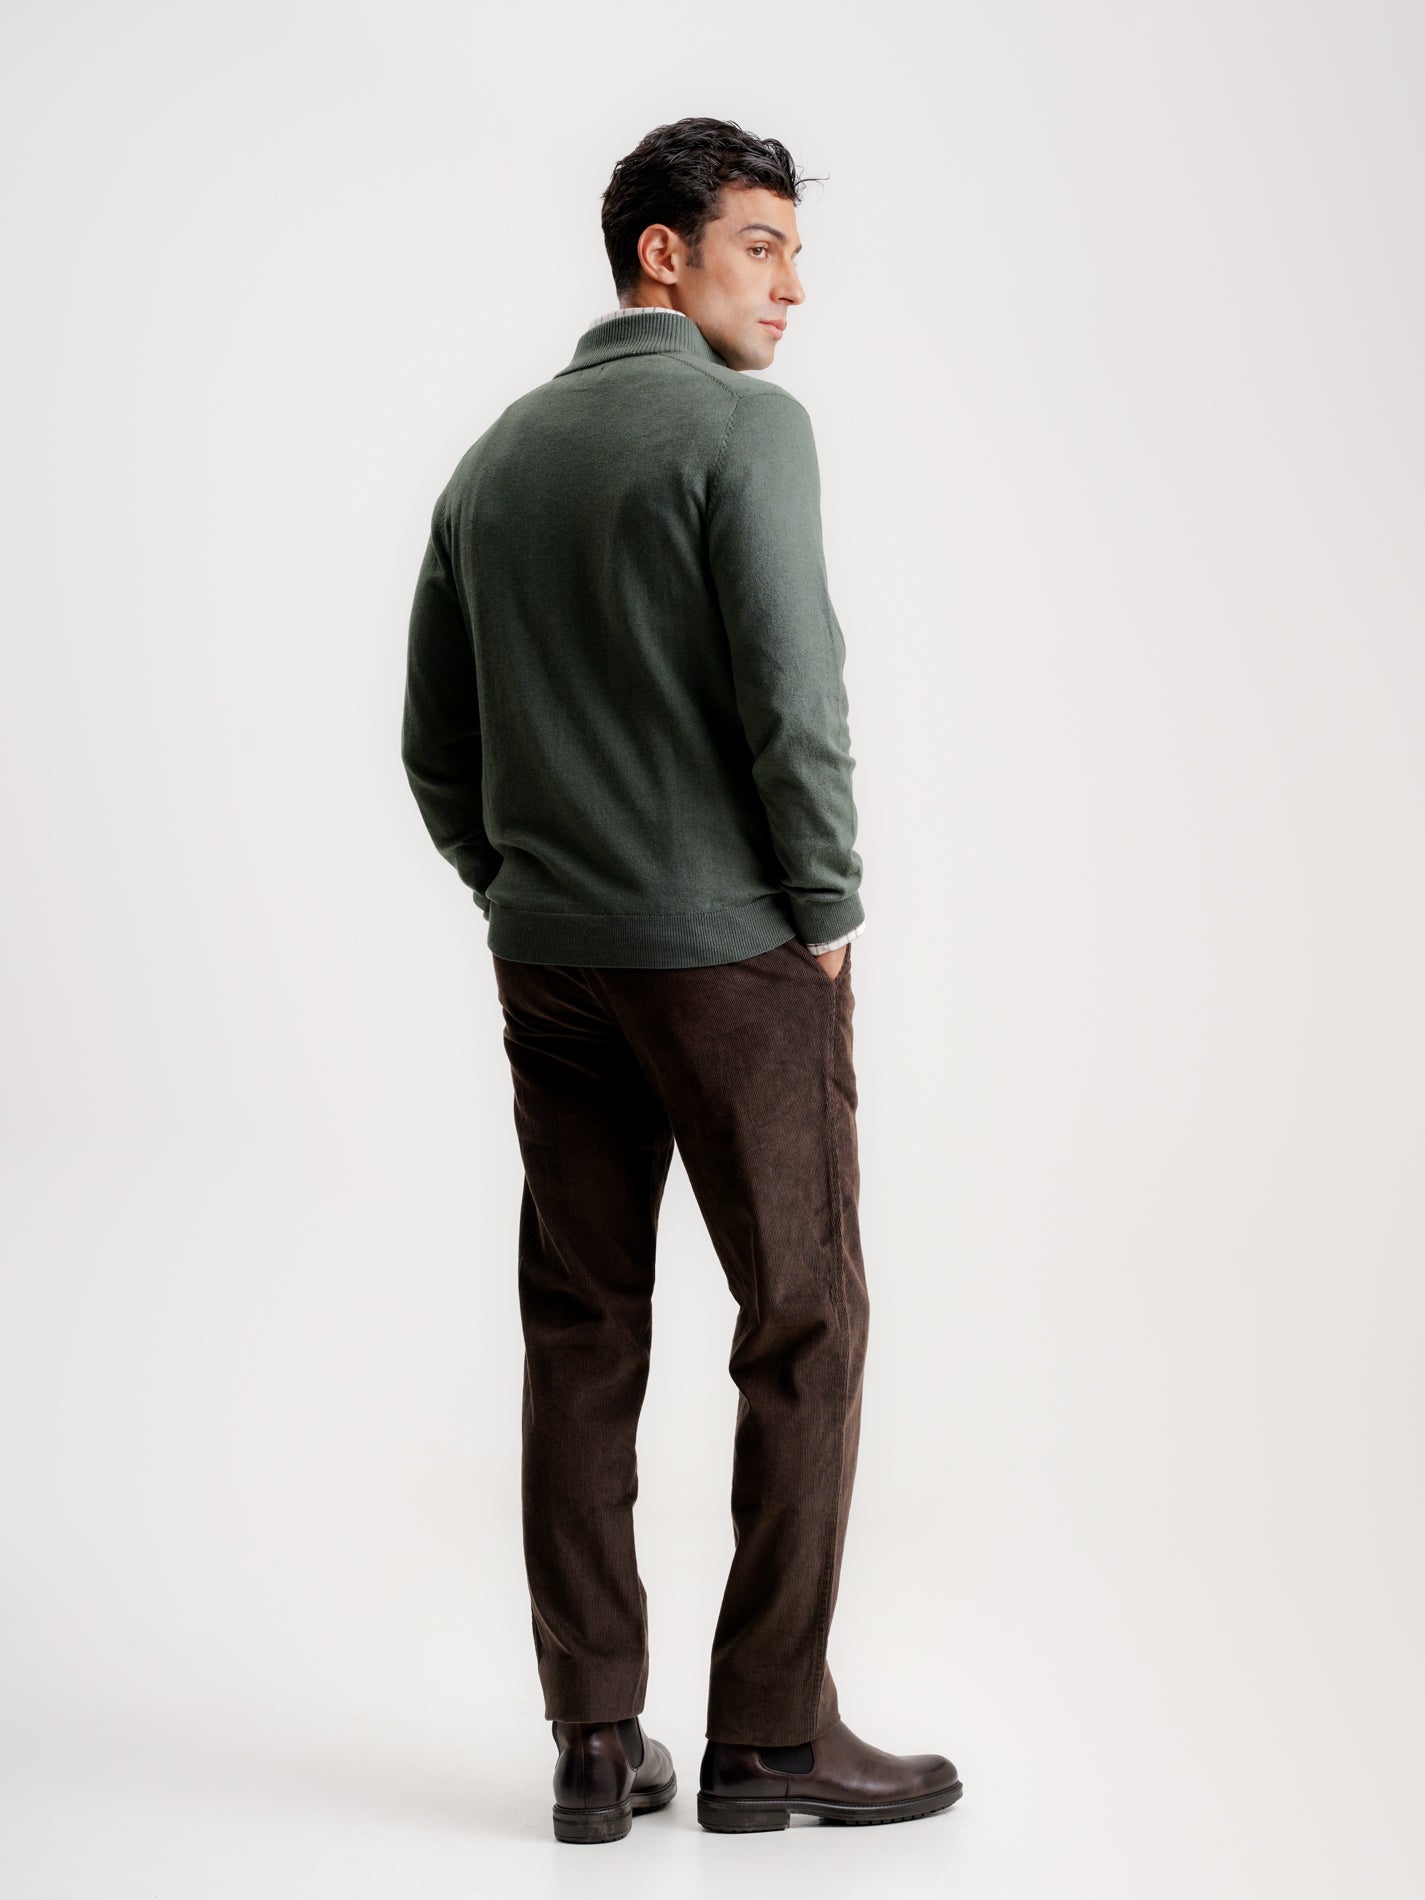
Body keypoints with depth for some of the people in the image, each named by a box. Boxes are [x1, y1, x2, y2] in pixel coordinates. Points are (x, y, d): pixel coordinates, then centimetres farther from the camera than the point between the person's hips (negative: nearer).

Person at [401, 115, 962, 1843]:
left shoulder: (494, 456, 13)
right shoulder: (743, 425, -9)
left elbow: (434, 742, 14)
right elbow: (791, 695, -17)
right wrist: (829, 913, -6)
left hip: (546, 963, 7)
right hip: (735, 953, -6)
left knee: (581, 1338, 9)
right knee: (804, 1329, 3)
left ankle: (596, 1738, 12)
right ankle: (770, 1734, 7)